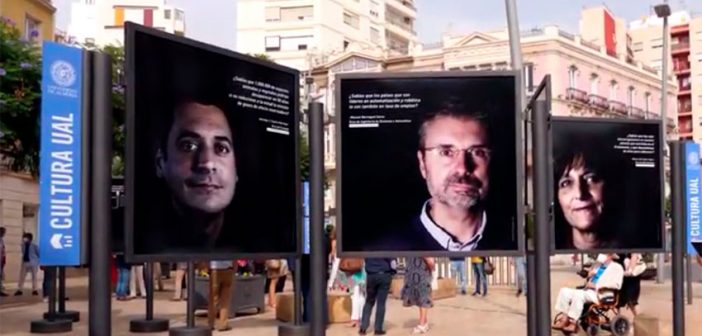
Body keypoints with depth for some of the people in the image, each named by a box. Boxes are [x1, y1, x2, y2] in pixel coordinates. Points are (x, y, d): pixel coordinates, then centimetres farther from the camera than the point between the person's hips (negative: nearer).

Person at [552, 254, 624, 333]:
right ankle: (561, 319, -23)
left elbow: (616, 285, -10)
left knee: (578, 294, -35)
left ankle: (572, 323, -35)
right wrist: (589, 276, 7)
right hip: (588, 291, 8)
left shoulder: (617, 268, 5)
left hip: (600, 294, -8)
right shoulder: (598, 265, 27)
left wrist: (596, 286, -14)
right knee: (564, 291, -13)